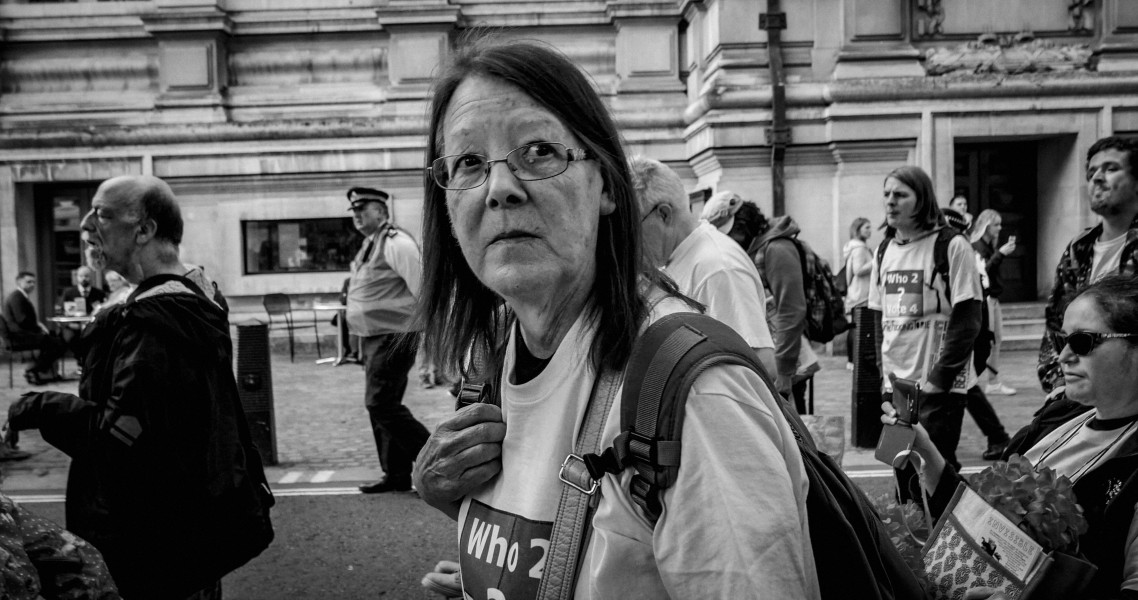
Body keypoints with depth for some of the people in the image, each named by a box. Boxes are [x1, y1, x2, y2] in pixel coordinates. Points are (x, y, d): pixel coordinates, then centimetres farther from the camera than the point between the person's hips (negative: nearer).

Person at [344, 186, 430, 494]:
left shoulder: (396, 243, -15)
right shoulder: (370, 244, 15)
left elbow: (424, 288, -19)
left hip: (393, 338, -10)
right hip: (372, 339, 10)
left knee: (381, 404, -9)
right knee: (381, 406, 13)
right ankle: (396, 474, 22)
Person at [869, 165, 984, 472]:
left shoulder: (952, 246, -8)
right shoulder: (885, 250, 10)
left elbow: (967, 321, -11)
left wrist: (939, 379, -14)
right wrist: (884, 375, 7)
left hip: (940, 387, -5)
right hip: (895, 385, 5)